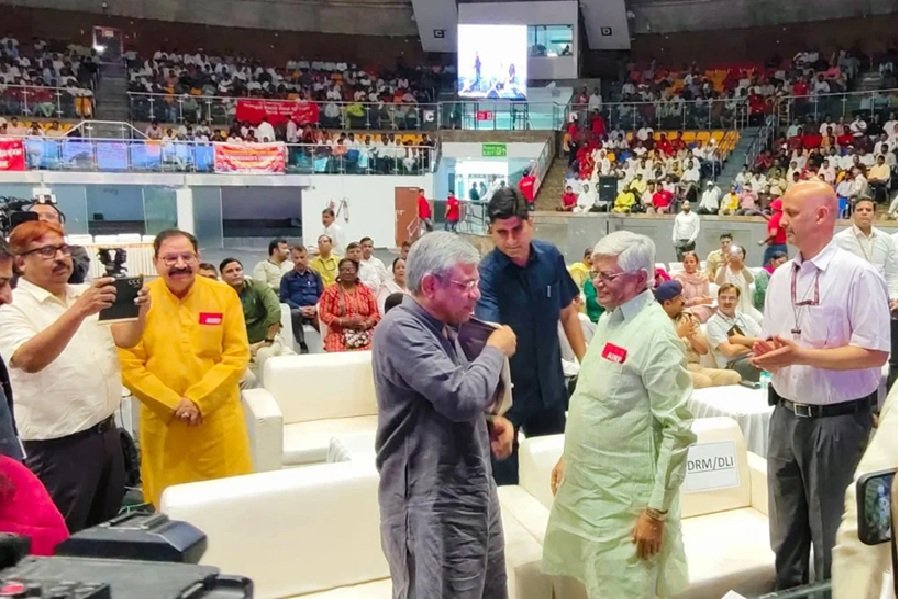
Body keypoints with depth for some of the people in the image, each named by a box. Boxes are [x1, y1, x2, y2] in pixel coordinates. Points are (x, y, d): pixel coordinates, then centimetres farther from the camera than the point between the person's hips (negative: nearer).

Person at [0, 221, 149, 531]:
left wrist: (140, 312, -14)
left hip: (106, 432, 6)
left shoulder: (87, 295, 8)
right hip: (59, 445, -6)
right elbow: (29, 360, -28)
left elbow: (124, 338, 6)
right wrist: (78, 312, -38)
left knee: (109, 527, 20)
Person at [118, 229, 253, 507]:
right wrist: (173, 404, -11)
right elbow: (129, 366, -3)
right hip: (162, 423, 0)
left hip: (219, 420, 1)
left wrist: (198, 400, -12)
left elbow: (237, 356, -2)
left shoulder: (224, 296, 0)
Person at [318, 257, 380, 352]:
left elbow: (375, 313, 12)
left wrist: (366, 324, -9)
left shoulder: (366, 291, 15)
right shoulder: (330, 291, 9)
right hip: (338, 335, -2)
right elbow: (324, 314, 1)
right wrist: (344, 322, -12)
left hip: (363, 334, 2)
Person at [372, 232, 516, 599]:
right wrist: (496, 350, -11)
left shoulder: (443, 327, 11)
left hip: (473, 491, 9)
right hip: (433, 503, -9)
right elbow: (461, 396, -28)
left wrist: (491, 420, 2)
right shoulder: (400, 329, -19)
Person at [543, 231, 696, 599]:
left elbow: (677, 430, -19)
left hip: (624, 501, -8)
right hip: (584, 486, 8)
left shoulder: (655, 335, -18)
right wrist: (567, 456, 18)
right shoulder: (608, 319, 7)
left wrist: (656, 511, -17)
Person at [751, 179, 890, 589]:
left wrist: (801, 355, -21)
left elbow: (875, 353, -18)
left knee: (831, 532, 9)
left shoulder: (857, 275, -13)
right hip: (786, 415, 7)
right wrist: (766, 353, -7)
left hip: (837, 420, -6)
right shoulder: (781, 276, 8)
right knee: (786, 529, 19)